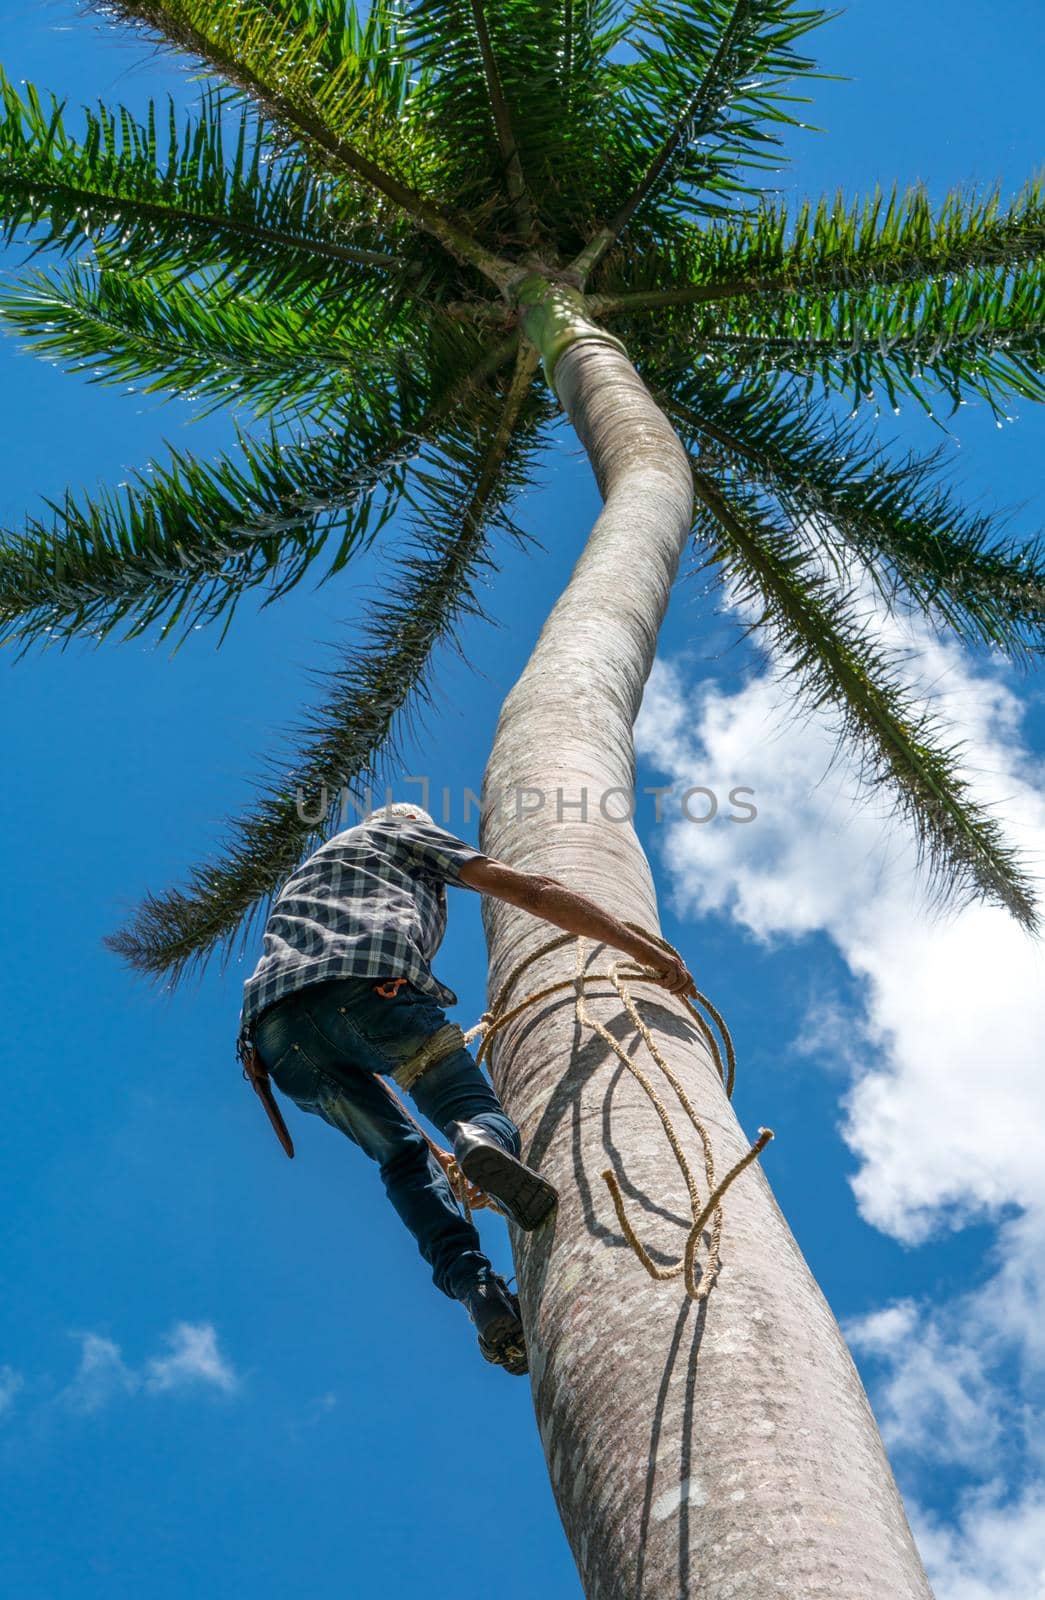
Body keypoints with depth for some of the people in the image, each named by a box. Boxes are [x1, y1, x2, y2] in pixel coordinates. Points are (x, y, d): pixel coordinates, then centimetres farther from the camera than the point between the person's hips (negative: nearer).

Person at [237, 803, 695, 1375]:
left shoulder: (314, 865, 45)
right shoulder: (406, 831, 29)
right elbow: (528, 889, 16)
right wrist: (640, 946, 15)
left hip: (275, 1029, 5)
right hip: (369, 987, -5)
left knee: (403, 1153, 17)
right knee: (478, 1109, 7)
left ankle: (476, 1284, -7)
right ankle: (485, 1141, -31)